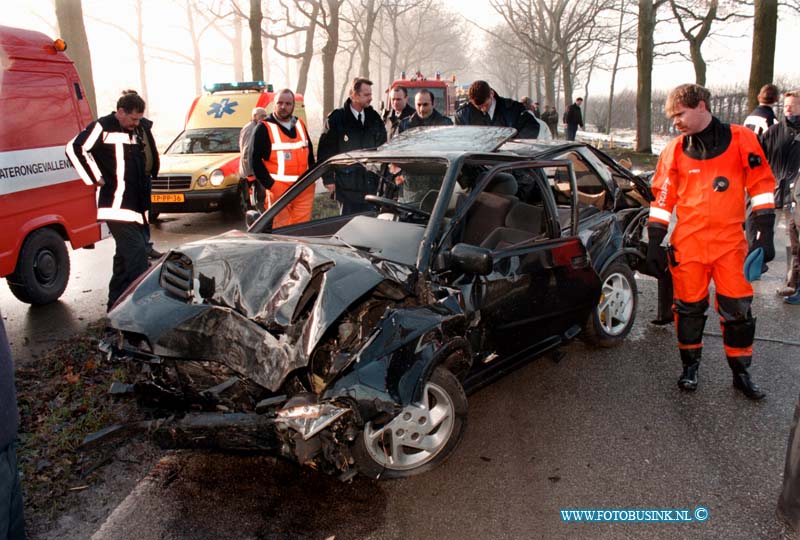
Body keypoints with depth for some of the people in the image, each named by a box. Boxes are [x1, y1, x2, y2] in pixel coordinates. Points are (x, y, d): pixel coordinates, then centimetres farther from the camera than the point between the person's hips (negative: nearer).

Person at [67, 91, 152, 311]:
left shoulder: (134, 132, 18)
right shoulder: (103, 127, -8)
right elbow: (75, 148, -17)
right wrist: (96, 178, -12)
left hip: (134, 205, 9)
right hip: (116, 206, -9)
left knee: (125, 255, 14)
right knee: (136, 251, -18)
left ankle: (116, 305, 23)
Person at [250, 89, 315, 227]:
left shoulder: (300, 125, 16)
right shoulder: (264, 128, -1)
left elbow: (310, 153, 23)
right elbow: (255, 160, -4)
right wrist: (270, 185, -11)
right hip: (278, 189, -5)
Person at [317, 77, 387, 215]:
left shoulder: (374, 118, 9)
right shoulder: (336, 118, -3)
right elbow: (325, 149, -2)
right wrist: (328, 178, -6)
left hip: (370, 184, 4)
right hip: (347, 186, -4)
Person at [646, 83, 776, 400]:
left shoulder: (741, 140, 0)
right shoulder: (674, 151, 4)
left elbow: (761, 186, 3)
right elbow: (662, 199, 7)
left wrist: (765, 234, -2)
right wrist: (655, 243, 4)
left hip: (730, 242, -1)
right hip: (688, 243, 1)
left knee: (738, 309, 3)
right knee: (689, 308, 7)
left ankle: (741, 373, 20)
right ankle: (690, 367, 25)